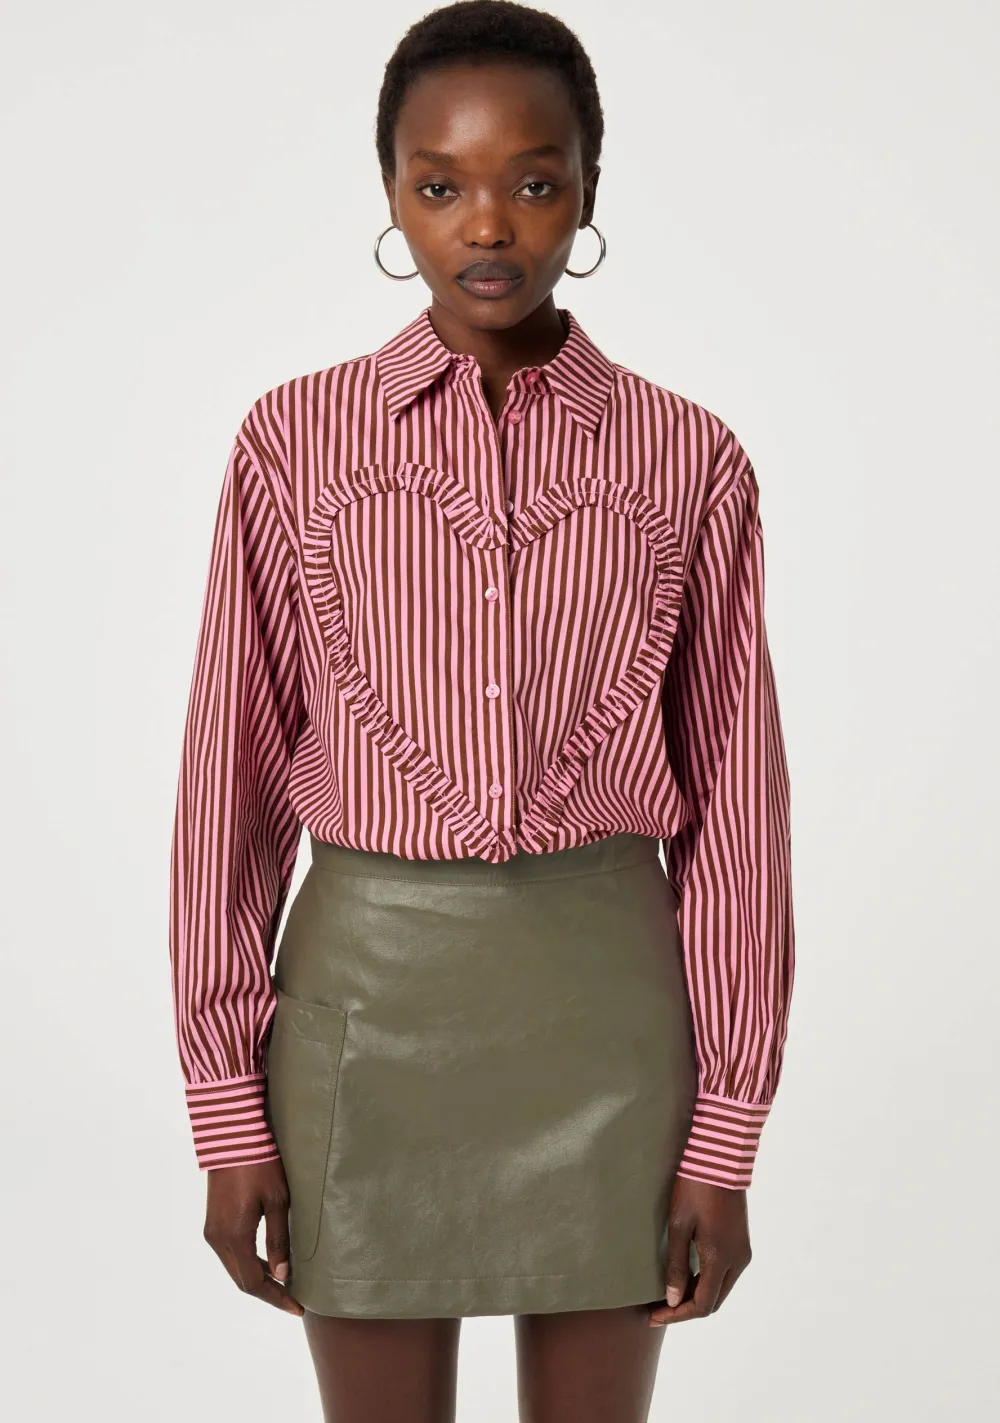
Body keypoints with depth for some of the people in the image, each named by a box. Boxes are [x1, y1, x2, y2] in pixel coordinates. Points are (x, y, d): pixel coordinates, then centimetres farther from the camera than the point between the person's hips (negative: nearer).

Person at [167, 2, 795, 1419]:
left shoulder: (689, 461, -1)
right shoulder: (297, 441, -1)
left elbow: (732, 799, 0)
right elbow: (235, 774, 0)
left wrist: (724, 1134, -1)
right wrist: (229, 1111, -1)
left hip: (606, 1000, 0)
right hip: (366, 992, 0)